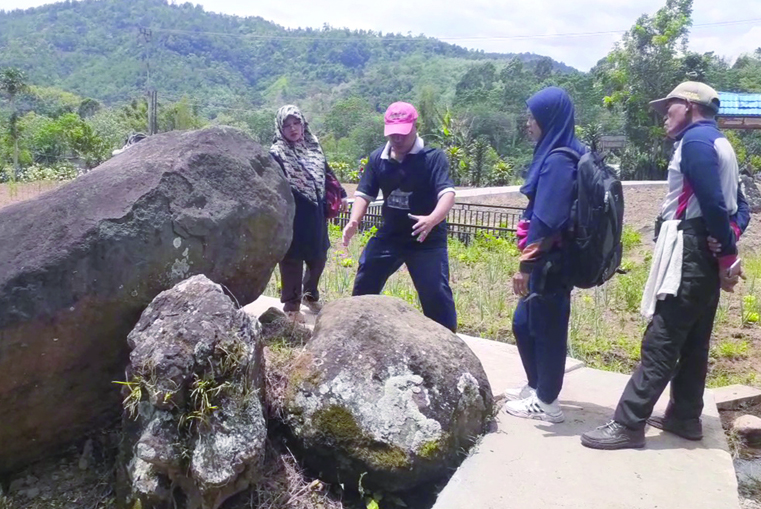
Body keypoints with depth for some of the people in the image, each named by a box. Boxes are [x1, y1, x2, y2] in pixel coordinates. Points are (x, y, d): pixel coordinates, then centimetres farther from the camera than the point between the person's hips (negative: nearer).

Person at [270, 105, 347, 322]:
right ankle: (291, 305, 19)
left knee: (318, 258, 17)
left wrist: (341, 195, 16)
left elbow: (327, 173, 20)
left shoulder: (313, 148, 9)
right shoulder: (277, 154, -9)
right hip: (292, 218, -6)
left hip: (316, 217, 6)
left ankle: (310, 295, 39)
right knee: (292, 262, 3)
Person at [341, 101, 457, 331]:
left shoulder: (433, 157, -14)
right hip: (389, 235, 5)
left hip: (428, 239, -5)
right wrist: (354, 221, -16)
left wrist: (433, 219, -47)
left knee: (436, 293, -10)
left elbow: (447, 192, -26)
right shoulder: (377, 158, 1)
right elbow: (364, 193, 4)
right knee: (363, 284, 13)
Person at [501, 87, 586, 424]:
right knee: (524, 322, 19)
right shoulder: (555, 154, 12)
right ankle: (536, 387, 36)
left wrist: (526, 265, -21)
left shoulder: (558, 160, -17)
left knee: (546, 326, 4)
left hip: (550, 261, -9)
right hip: (547, 259, 9)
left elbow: (546, 220, -23)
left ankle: (546, 402, 20)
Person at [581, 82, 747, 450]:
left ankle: (628, 424, -7)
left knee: (660, 343, -10)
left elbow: (713, 203, -19)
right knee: (693, 342, 14)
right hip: (706, 257, 10)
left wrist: (729, 256, -12)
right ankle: (685, 416, 23)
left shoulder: (695, 140, -10)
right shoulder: (719, 144, 21)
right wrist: (728, 241, -1)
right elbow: (739, 206, 17)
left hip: (691, 254, -10)